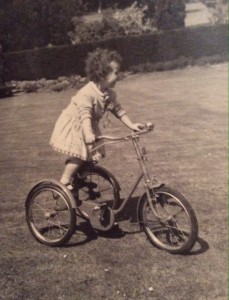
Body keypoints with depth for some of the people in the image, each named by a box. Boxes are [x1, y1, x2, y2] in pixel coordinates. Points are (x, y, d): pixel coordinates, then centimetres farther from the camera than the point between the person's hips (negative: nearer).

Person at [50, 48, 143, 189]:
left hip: (90, 127, 8)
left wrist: (131, 125, -12)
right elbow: (85, 114, -43)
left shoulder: (110, 94, -7)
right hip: (73, 127, -8)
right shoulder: (87, 93, -32)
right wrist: (88, 133, -56)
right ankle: (65, 181, 1)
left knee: (92, 154, 5)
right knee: (79, 155, -15)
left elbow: (118, 110, -2)